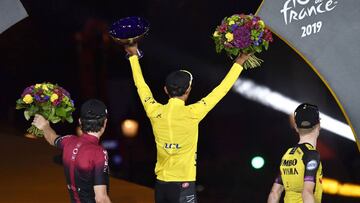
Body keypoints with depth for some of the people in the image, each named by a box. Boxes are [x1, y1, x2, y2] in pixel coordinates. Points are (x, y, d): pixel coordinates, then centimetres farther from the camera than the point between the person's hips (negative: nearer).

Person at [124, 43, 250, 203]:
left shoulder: (155, 112, -3)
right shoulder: (191, 113, -14)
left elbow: (141, 85, 13)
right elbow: (221, 90, -6)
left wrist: (133, 56, 26)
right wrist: (238, 63, 5)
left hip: (161, 184, 6)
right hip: (183, 185, -5)